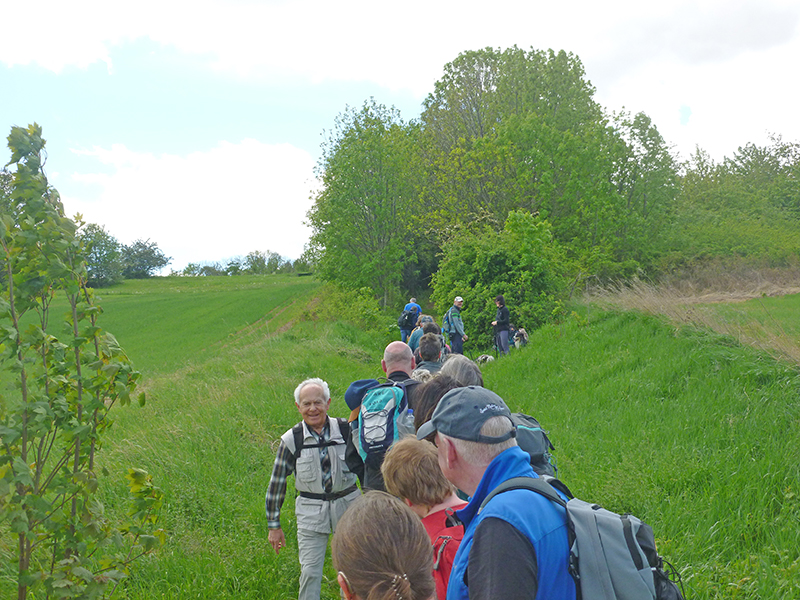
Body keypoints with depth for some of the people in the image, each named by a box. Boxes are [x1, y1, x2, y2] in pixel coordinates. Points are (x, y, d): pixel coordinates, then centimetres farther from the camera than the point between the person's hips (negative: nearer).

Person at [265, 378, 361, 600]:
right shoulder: (291, 440, -7)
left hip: (347, 504, 1)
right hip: (311, 510, -1)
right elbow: (277, 482, 1)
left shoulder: (345, 429, -5)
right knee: (310, 571, -2)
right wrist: (273, 525, 4)